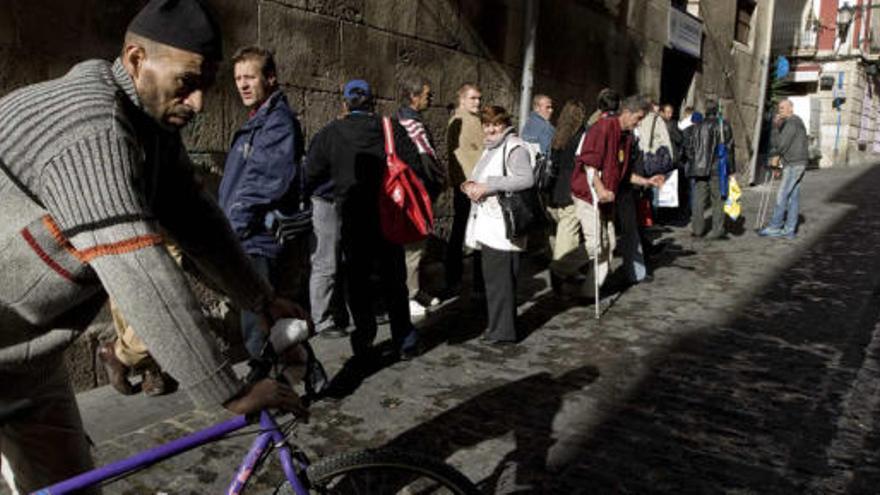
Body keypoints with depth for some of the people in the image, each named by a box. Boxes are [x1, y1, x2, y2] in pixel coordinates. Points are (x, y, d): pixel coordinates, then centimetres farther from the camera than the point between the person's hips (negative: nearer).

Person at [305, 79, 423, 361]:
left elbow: (311, 179, -3)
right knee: (394, 280, 13)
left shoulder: (328, 135, -3)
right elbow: (416, 170, -7)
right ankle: (404, 341, 18)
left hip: (352, 221, -1)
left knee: (357, 283, 11)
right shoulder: (392, 130, -4)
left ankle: (364, 343, 15)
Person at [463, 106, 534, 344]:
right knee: (491, 277, 14)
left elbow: (527, 179, -24)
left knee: (500, 279, -5)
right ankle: (497, 326, 24)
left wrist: (488, 186, -22)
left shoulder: (515, 148, -9)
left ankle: (503, 331, 4)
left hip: (502, 227, -9)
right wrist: (472, 185, 7)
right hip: (486, 225, 9)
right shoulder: (490, 148, 21)